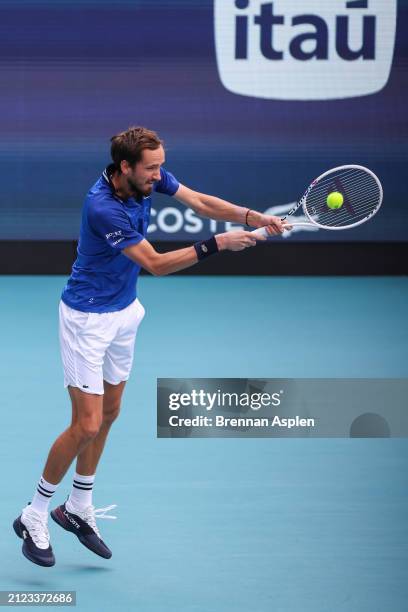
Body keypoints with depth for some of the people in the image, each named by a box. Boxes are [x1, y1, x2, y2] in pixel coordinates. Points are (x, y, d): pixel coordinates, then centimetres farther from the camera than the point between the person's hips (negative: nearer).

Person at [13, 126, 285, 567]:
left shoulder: (148, 176, -9)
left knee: (108, 414, 16)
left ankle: (77, 509, 31)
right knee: (87, 425, -9)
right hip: (88, 319, -9)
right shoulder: (102, 208, -32)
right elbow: (155, 264, -26)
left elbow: (200, 202, -3)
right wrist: (215, 245, -28)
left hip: (125, 311, 9)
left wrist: (251, 216, -19)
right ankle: (33, 518, 7)